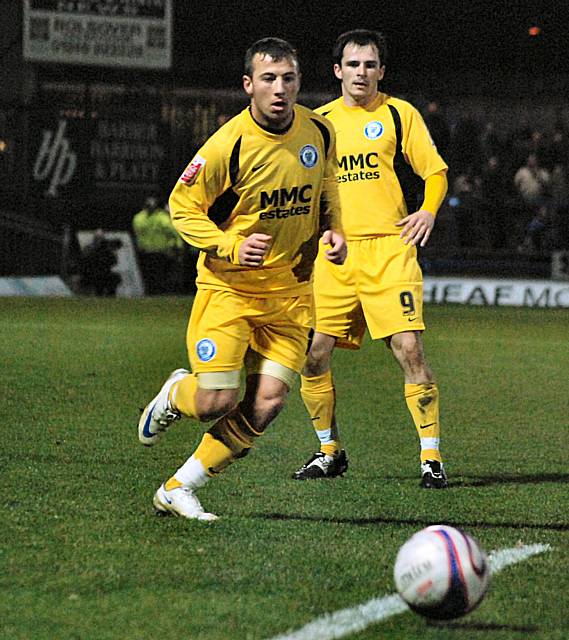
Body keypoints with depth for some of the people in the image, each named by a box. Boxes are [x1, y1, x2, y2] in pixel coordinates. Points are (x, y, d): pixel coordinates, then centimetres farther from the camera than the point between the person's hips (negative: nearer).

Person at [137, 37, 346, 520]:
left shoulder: (319, 132, -2)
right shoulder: (227, 146, -18)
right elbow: (182, 207, -7)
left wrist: (332, 231, 1)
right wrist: (231, 246, -21)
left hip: (291, 290, 4)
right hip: (228, 287, -4)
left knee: (267, 402, -7)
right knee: (216, 402, -11)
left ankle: (179, 489, 7)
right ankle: (175, 395, 28)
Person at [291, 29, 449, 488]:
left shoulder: (399, 114, 5)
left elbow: (435, 172, 5)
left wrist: (428, 210, -12)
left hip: (389, 248, -3)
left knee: (409, 348, -14)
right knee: (313, 354, -1)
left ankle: (432, 456, -7)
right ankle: (330, 451, 17)